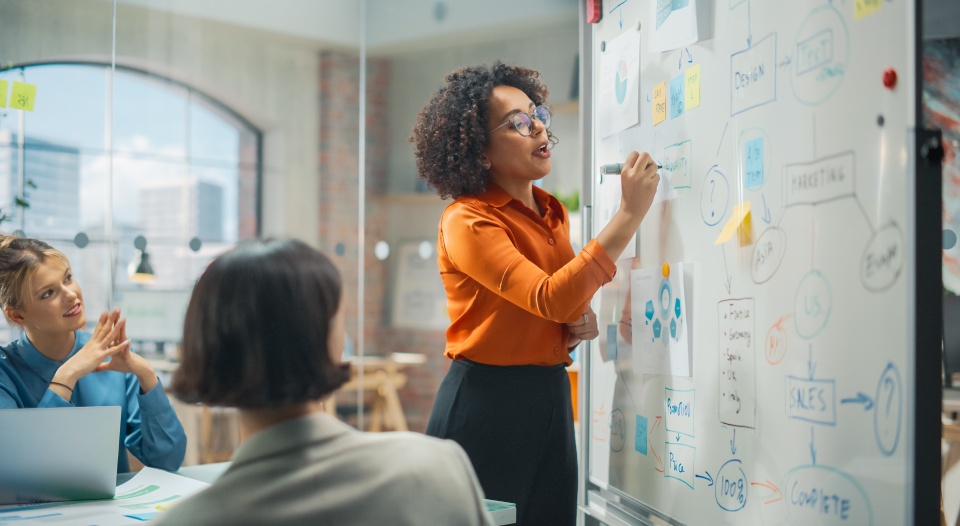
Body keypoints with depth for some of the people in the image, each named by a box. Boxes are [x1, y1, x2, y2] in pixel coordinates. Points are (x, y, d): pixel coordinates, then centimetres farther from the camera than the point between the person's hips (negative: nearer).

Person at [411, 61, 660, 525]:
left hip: (551, 397, 7)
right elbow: (549, 297, -27)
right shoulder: (467, 221, -14)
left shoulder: (553, 212, 9)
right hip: (486, 403, -7)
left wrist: (580, 322, 0)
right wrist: (630, 213, -27)